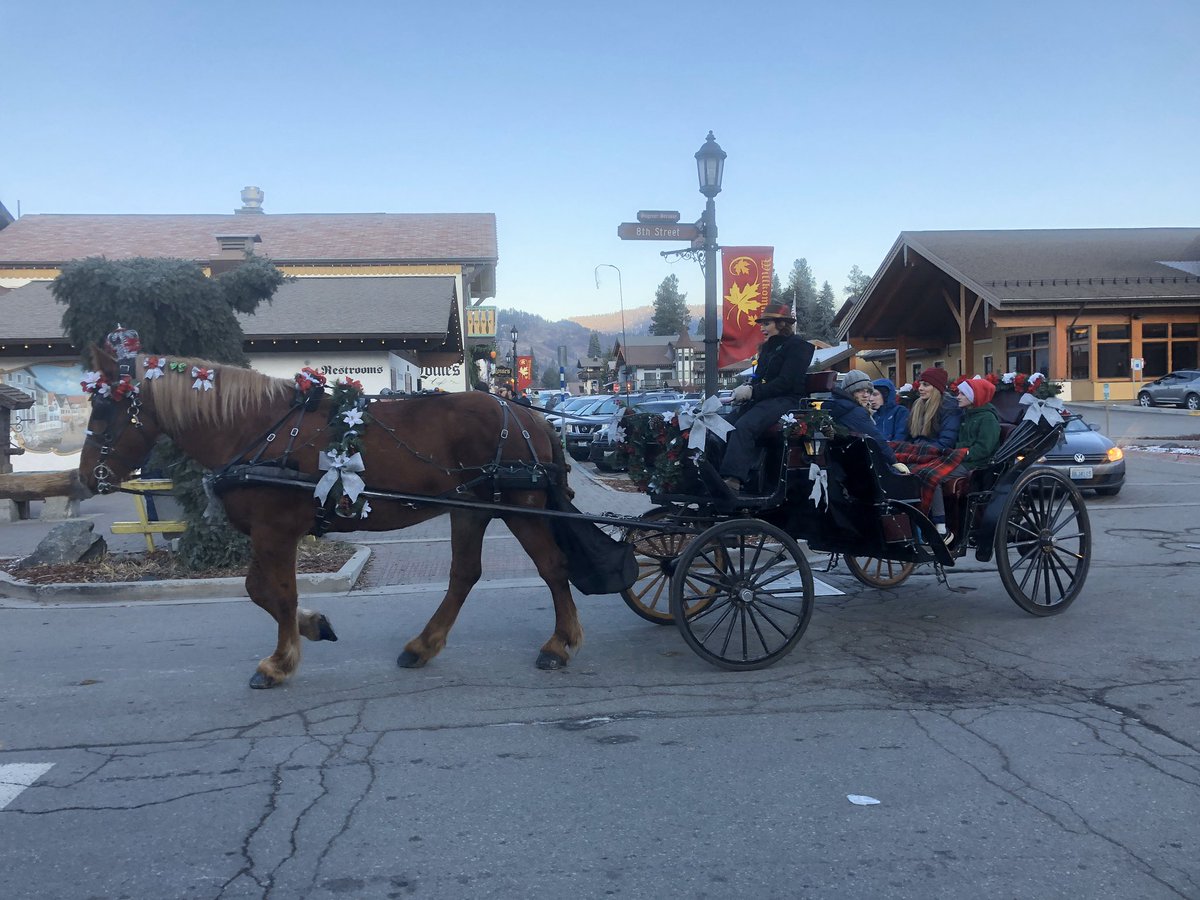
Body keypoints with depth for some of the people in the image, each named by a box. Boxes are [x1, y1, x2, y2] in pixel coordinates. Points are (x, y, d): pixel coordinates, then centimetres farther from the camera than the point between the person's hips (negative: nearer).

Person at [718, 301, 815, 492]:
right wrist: (746, 387, -1)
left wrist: (752, 392, -18)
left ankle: (733, 480, -44)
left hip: (785, 400, -8)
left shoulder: (798, 346, -4)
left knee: (743, 426, -33)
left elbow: (786, 382, -14)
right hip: (762, 398, 9)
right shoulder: (768, 347, 23)